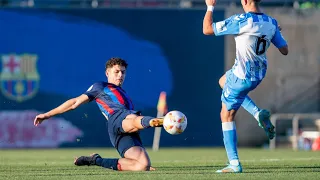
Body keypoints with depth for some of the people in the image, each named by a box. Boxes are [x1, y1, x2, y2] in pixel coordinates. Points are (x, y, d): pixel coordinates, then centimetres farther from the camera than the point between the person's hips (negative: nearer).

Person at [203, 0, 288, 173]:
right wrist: (275, 32, 21)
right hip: (259, 75, 7)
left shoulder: (240, 21, -21)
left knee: (227, 115, 8)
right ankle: (258, 113, 15)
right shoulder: (271, 23, -4)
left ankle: (234, 163, 4)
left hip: (241, 77, -7)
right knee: (223, 81, 33)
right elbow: (284, 50, 4)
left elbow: (207, 29, -16)